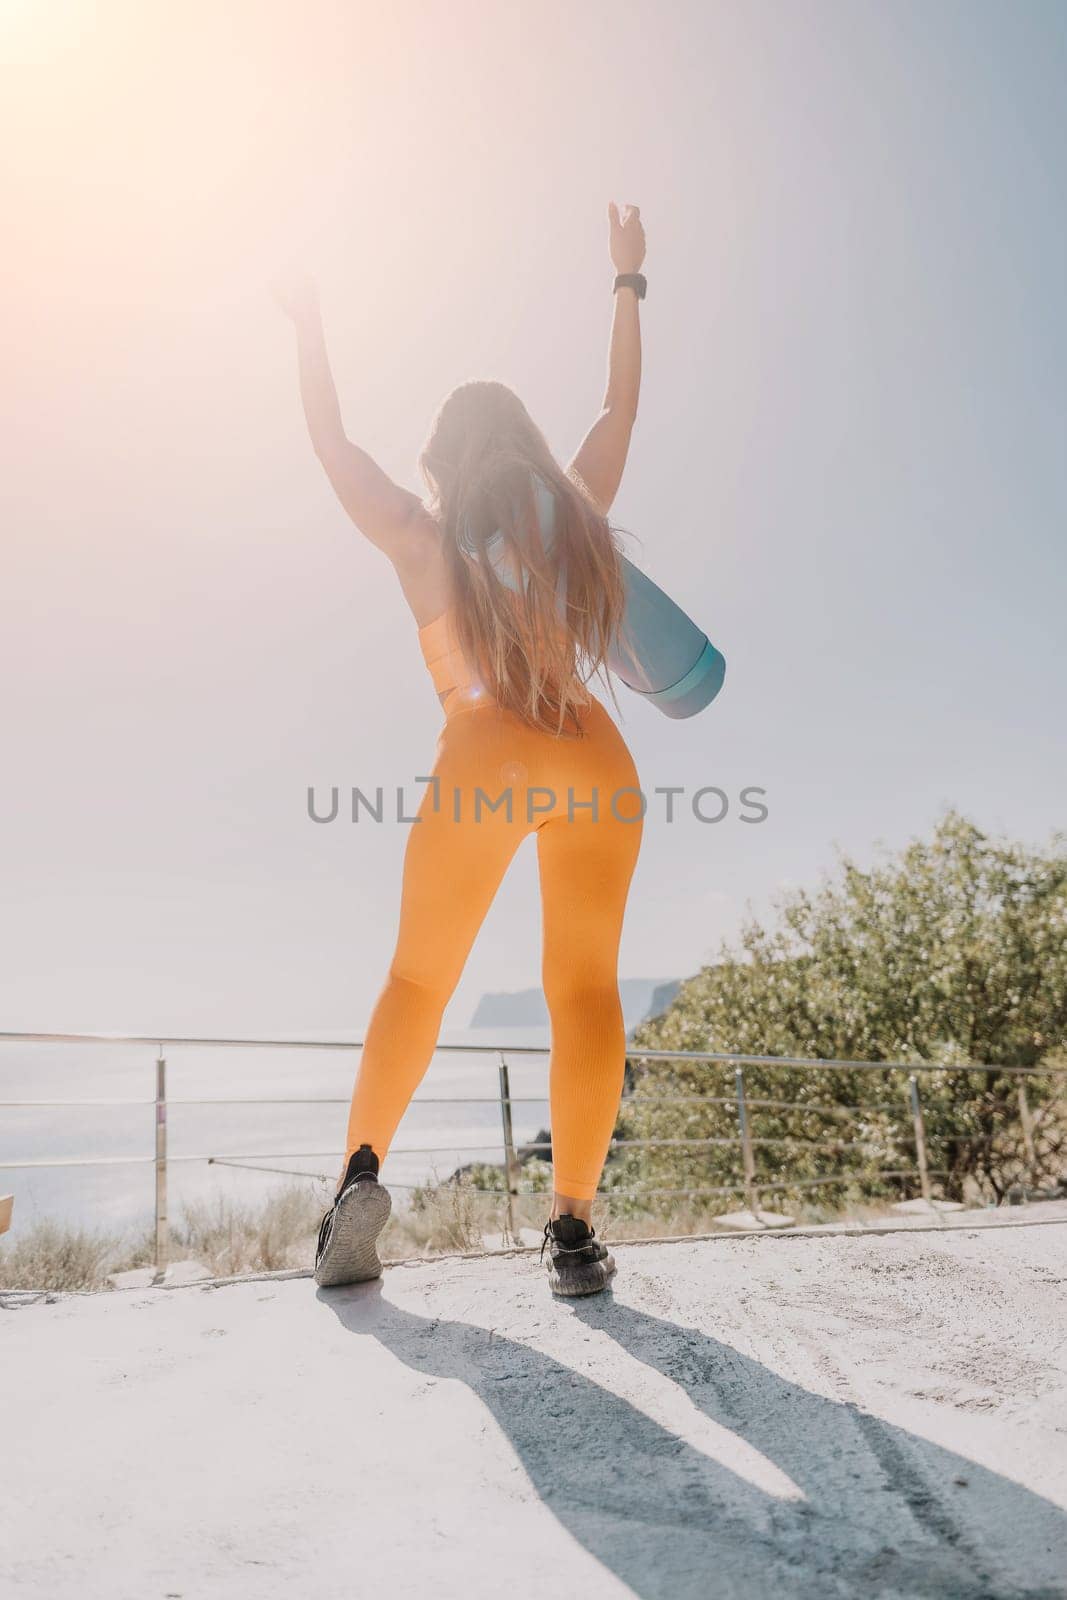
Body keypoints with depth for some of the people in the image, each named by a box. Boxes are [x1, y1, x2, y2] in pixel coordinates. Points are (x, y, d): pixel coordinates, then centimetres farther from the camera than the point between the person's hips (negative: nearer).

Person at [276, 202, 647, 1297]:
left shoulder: (421, 535, 11)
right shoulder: (574, 512, 15)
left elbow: (333, 446, 25)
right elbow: (620, 410, 31)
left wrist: (309, 330, 36)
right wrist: (627, 284, 42)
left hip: (484, 760, -1)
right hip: (596, 761, 2)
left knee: (417, 979, 11)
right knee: (585, 989, 2)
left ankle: (360, 1173, -2)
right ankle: (572, 1229, -3)